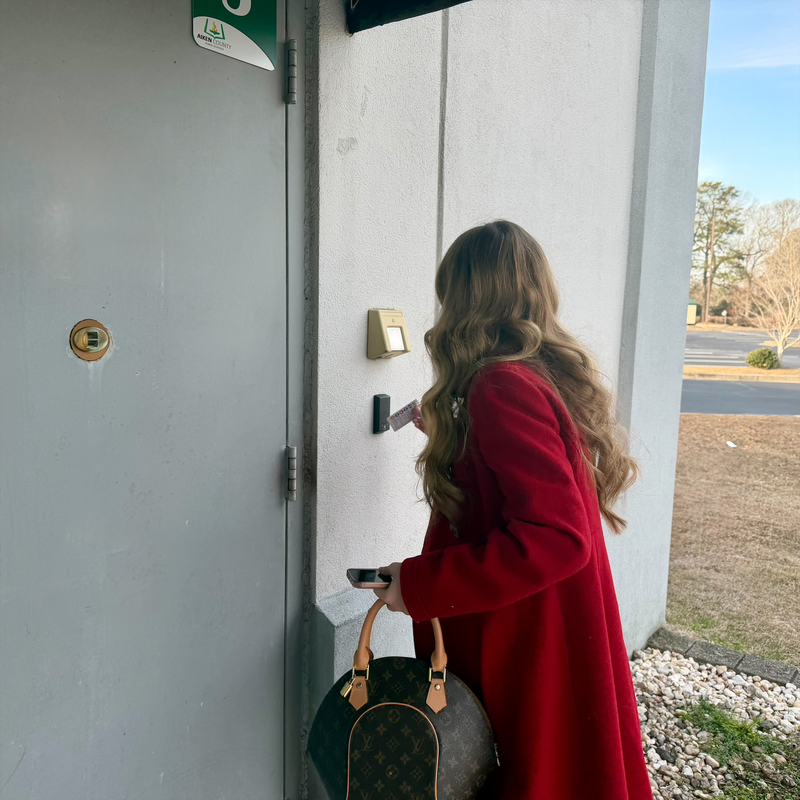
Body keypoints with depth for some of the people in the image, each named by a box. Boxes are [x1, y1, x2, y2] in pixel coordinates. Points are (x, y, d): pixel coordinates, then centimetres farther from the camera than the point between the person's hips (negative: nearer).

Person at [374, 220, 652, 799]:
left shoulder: (501, 388, -24)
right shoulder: (552, 372, 4)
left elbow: (557, 536, -30)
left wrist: (418, 584, -25)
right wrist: (451, 433, 26)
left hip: (527, 650, -9)